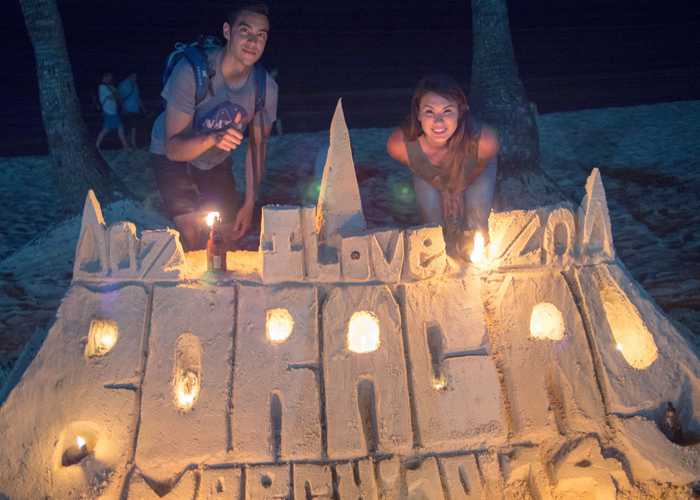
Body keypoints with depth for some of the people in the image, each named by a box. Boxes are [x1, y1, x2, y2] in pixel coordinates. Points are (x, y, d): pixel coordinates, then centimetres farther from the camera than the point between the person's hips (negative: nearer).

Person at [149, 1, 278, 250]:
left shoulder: (266, 87, -18)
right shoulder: (191, 71, -31)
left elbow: (257, 146, -6)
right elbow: (173, 148, -31)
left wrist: (249, 204, -10)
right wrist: (212, 139, -51)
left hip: (217, 160, 4)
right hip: (173, 156, -4)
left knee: (232, 235, 5)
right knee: (193, 234, -18)